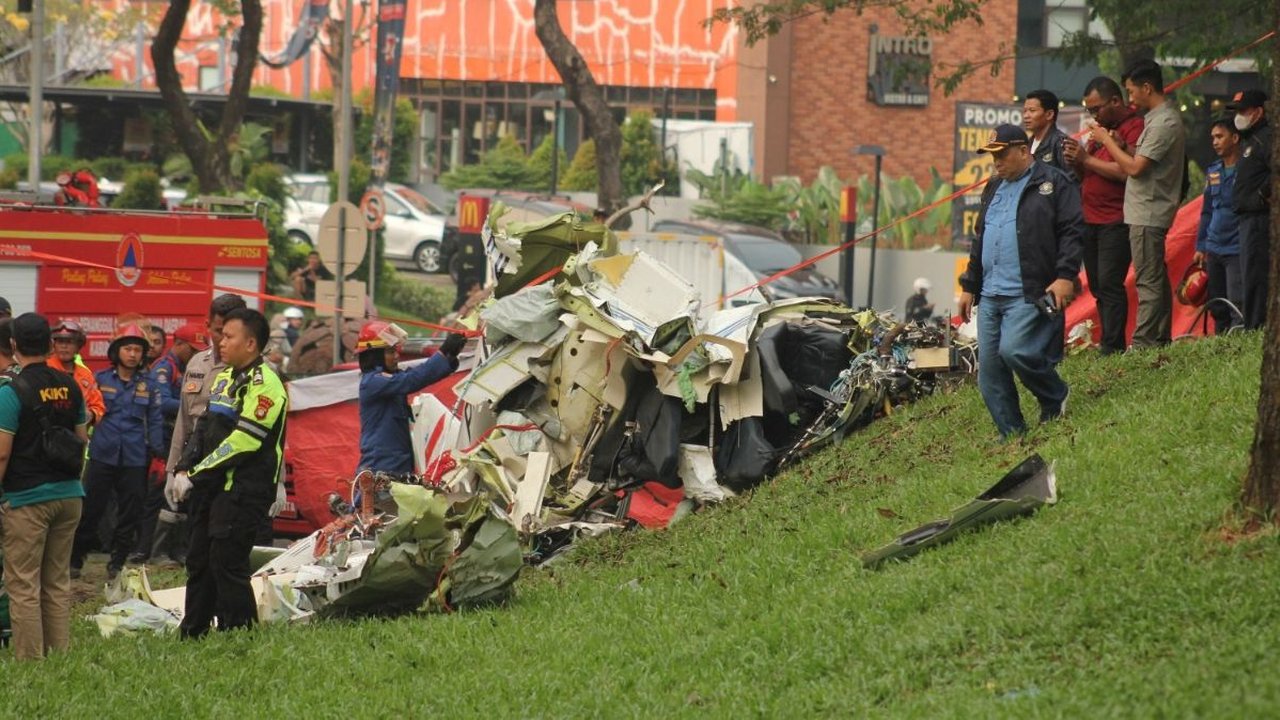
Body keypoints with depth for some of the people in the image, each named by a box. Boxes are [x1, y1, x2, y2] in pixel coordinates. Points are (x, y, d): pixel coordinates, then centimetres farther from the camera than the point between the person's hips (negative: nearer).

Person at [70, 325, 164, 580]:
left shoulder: (148, 384, 7)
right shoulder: (101, 379, 4)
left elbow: (155, 420, 7)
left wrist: (157, 453, 1)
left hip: (135, 460, 1)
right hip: (102, 454, -1)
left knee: (130, 512, 5)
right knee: (90, 509, 0)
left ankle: (117, 562, 17)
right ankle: (75, 559, 12)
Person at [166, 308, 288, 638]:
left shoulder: (264, 385, -14)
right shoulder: (225, 378, 17)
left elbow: (242, 441, -21)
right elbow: (204, 428, 19)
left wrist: (196, 475, -19)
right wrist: (182, 469, 4)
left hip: (244, 490, -10)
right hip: (212, 487, 10)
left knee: (227, 562, -10)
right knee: (199, 561, 13)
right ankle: (192, 635, 21)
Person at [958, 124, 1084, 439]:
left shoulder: (1053, 183, -2)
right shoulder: (993, 189, 22)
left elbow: (1072, 232, -9)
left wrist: (1065, 276, -18)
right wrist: (970, 286, 26)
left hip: (1029, 294, -8)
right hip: (990, 295, 8)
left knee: (1014, 351, -23)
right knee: (989, 372, 2)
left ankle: (1056, 398, 3)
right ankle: (1011, 436, 11)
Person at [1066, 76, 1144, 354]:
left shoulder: (1134, 128, -9)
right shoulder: (1101, 129, 20)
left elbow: (1127, 172, -22)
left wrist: (1087, 159, -14)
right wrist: (1076, 161, 2)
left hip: (1115, 223, -9)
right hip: (1090, 221, 9)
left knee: (1109, 284, -14)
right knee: (1097, 286, 8)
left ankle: (1112, 347, -15)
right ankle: (1110, 344, 11)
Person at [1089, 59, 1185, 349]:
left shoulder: (1164, 123, -18)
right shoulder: (1158, 118, 15)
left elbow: (1135, 167, -21)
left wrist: (1107, 140, -10)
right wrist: (1121, 145, 4)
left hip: (1147, 214, -11)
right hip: (1148, 213, 11)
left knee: (1148, 281, -10)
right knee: (1157, 280, 13)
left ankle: (1142, 344, -10)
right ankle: (1160, 339, 18)